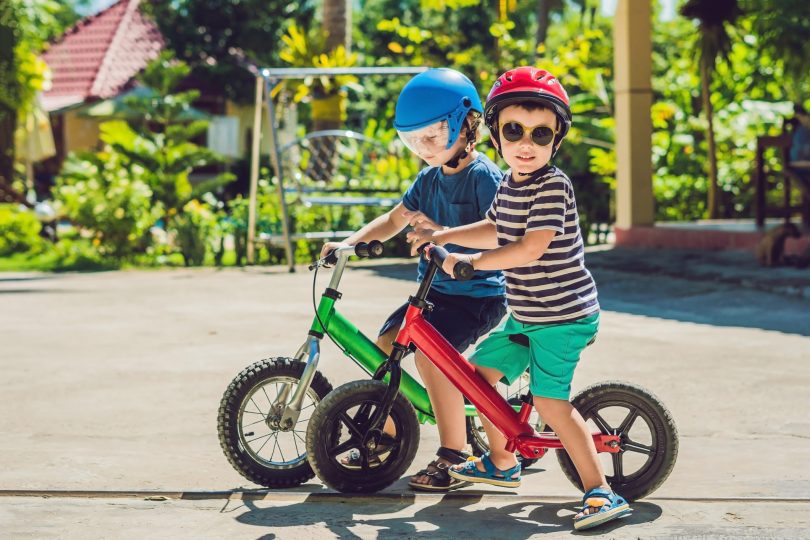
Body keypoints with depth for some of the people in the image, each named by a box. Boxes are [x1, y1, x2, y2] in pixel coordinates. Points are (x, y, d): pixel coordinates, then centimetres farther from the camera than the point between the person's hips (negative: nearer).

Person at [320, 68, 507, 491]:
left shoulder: (484, 177, -13)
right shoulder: (429, 178, 10)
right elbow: (393, 220, 14)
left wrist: (443, 232, -34)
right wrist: (350, 242, 0)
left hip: (478, 293, -8)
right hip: (436, 289, 8)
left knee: (428, 351, -25)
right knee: (386, 344, -1)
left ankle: (454, 455, -15)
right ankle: (386, 437, 16)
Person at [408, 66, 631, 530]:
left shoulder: (553, 186, -19)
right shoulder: (509, 185, 9)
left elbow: (531, 248, -26)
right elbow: (496, 231, 26)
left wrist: (471, 262, -18)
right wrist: (443, 236, 24)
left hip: (564, 316, -9)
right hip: (525, 316, 9)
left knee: (550, 400, -16)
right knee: (479, 370, 15)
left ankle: (601, 492, -10)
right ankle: (502, 462, 32)